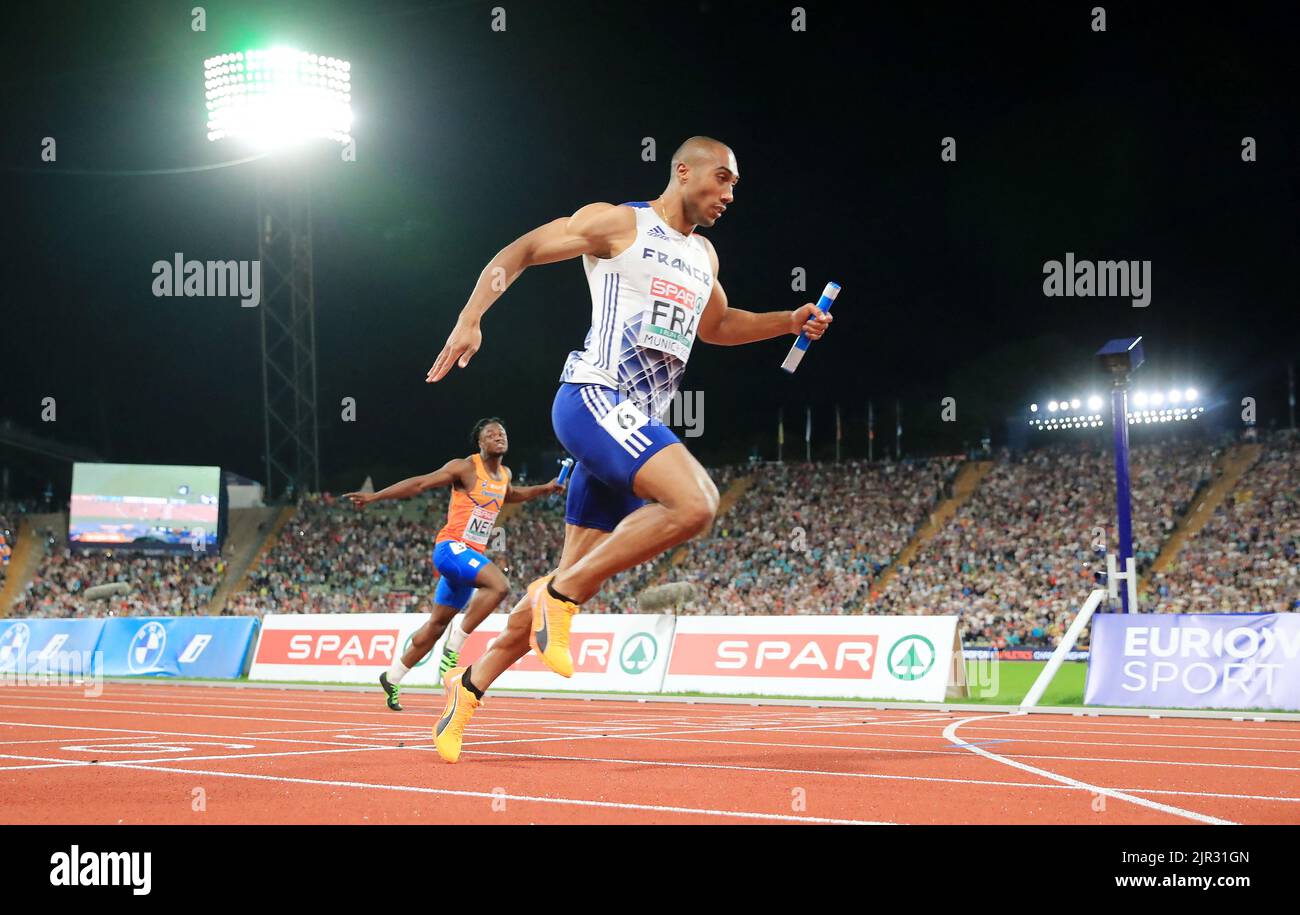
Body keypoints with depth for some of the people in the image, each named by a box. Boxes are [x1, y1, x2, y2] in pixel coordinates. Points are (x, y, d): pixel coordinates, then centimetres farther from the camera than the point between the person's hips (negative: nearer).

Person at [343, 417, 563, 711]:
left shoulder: (504, 475, 13)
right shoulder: (465, 468, -9)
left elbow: (510, 495, 38)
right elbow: (420, 483, -10)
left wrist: (543, 489, 25)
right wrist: (375, 496, -14)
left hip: (471, 556, 8)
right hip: (451, 546, -8)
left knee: (437, 624, 13)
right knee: (498, 585, -30)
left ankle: (392, 678, 25)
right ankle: (454, 648, -23)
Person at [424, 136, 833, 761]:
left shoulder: (703, 256, 23)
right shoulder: (618, 224, 0)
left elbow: (715, 325, 41)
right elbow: (517, 253, 0)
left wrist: (789, 323, 27)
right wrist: (469, 321, -13)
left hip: (637, 426, 8)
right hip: (596, 399, -8)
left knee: (575, 581, 7)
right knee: (695, 502, -29)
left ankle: (473, 682, 20)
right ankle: (561, 594, -17)